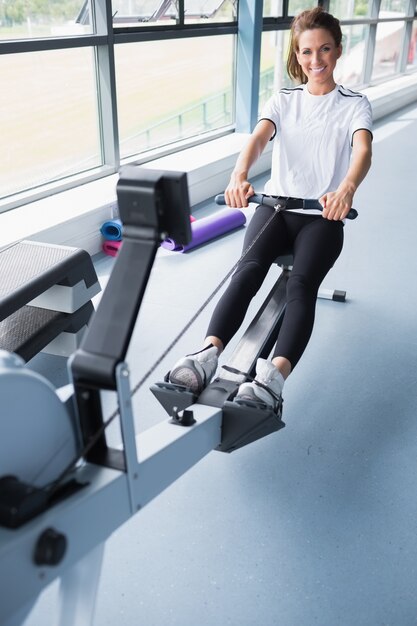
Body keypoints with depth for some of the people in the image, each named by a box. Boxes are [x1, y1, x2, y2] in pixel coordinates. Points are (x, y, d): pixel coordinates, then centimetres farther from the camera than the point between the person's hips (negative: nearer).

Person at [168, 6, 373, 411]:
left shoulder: (355, 104, 5)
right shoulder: (283, 101, 11)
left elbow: (363, 149, -18)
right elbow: (258, 139, -11)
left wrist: (346, 189, -43)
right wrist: (239, 176, -36)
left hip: (323, 216, -1)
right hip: (276, 205, 2)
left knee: (301, 282, -30)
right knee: (248, 270, -28)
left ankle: (276, 373, -48)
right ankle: (208, 352, -42)